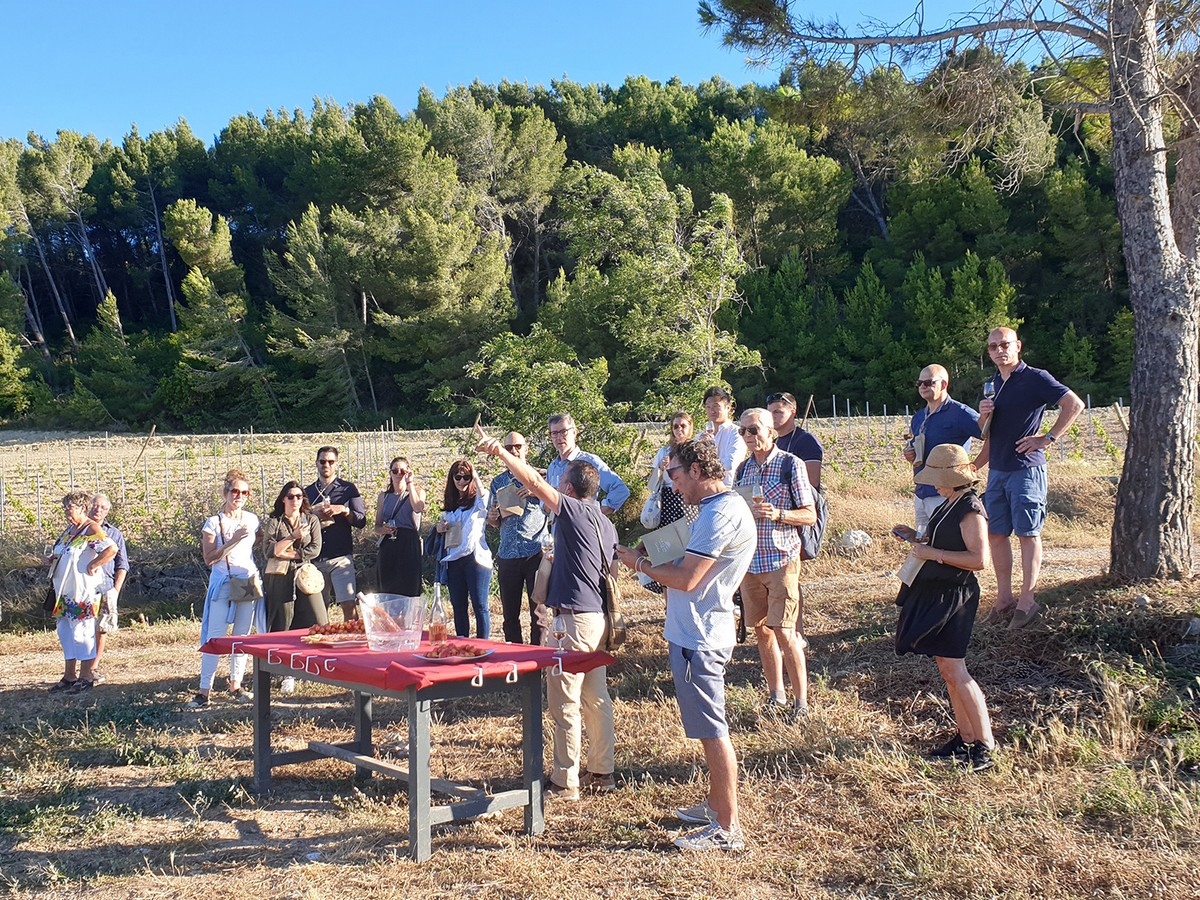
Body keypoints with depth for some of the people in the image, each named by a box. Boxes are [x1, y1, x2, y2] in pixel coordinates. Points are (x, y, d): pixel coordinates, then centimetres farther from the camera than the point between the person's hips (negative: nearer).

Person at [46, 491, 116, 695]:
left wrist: (92, 566, -20)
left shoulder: (91, 529, -12)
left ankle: (86, 678, 3)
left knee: (83, 631, -4)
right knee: (66, 631, 12)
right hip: (65, 591, 9)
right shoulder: (69, 530, 15)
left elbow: (112, 549, -24)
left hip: (84, 592, -9)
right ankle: (69, 677, 20)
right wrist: (52, 559, 7)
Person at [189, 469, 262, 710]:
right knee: (214, 638, -8)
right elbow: (209, 558, -11)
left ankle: (236, 687, 15)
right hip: (222, 583, -3)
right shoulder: (213, 523, -3)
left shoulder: (252, 520, 8)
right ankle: (204, 691, -5)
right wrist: (234, 539, -19)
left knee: (242, 636, 6)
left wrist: (257, 576, 6)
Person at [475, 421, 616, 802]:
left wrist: (500, 451, -19)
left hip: (572, 620, -10)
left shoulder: (573, 511, -12)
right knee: (596, 698, 15)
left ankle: (565, 782, 2)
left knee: (564, 703, -3)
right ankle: (601, 772, 23)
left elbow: (534, 482, -19)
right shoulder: (606, 525, 14)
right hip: (598, 617, 10)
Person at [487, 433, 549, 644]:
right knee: (510, 613, 8)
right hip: (507, 554, 4)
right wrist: (492, 517, -1)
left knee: (538, 611, -2)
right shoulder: (498, 482, 15)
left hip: (536, 553, -4)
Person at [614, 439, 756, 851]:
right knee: (710, 728, 20)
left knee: (712, 732, -4)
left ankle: (727, 829, 3)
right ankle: (717, 806, 33)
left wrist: (639, 562, -9)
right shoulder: (722, 507, 13)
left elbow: (686, 580, -23)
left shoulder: (721, 514, -20)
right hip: (698, 632, 11)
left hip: (698, 638, -11)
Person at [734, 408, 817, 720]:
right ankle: (776, 695, 22)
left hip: (781, 558, -5)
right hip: (750, 559, 6)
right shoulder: (744, 468, 10)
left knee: (783, 632, -8)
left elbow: (810, 515, -7)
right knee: (762, 630, 9)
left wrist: (777, 514, -23)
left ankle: (801, 701, 3)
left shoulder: (791, 465, -6)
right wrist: (748, 512, -3)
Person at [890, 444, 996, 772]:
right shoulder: (950, 504, 13)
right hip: (934, 594, 10)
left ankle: (985, 745, -3)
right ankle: (966, 739, 20)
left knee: (954, 670, -9)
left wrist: (933, 553, -22)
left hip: (952, 597, -10)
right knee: (948, 670, 12)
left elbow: (979, 560, -25)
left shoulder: (970, 510, -17)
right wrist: (919, 540, 11)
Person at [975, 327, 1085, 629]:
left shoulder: (1035, 378, -8)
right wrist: (983, 416, 1)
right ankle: (1004, 598, 16)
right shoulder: (992, 384, 14)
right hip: (997, 470, 7)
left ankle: (1027, 601, 4)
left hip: (1026, 469, -7)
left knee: (1028, 534, -2)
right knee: (995, 534, 7)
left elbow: (1075, 405, -16)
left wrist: (1048, 439, -16)